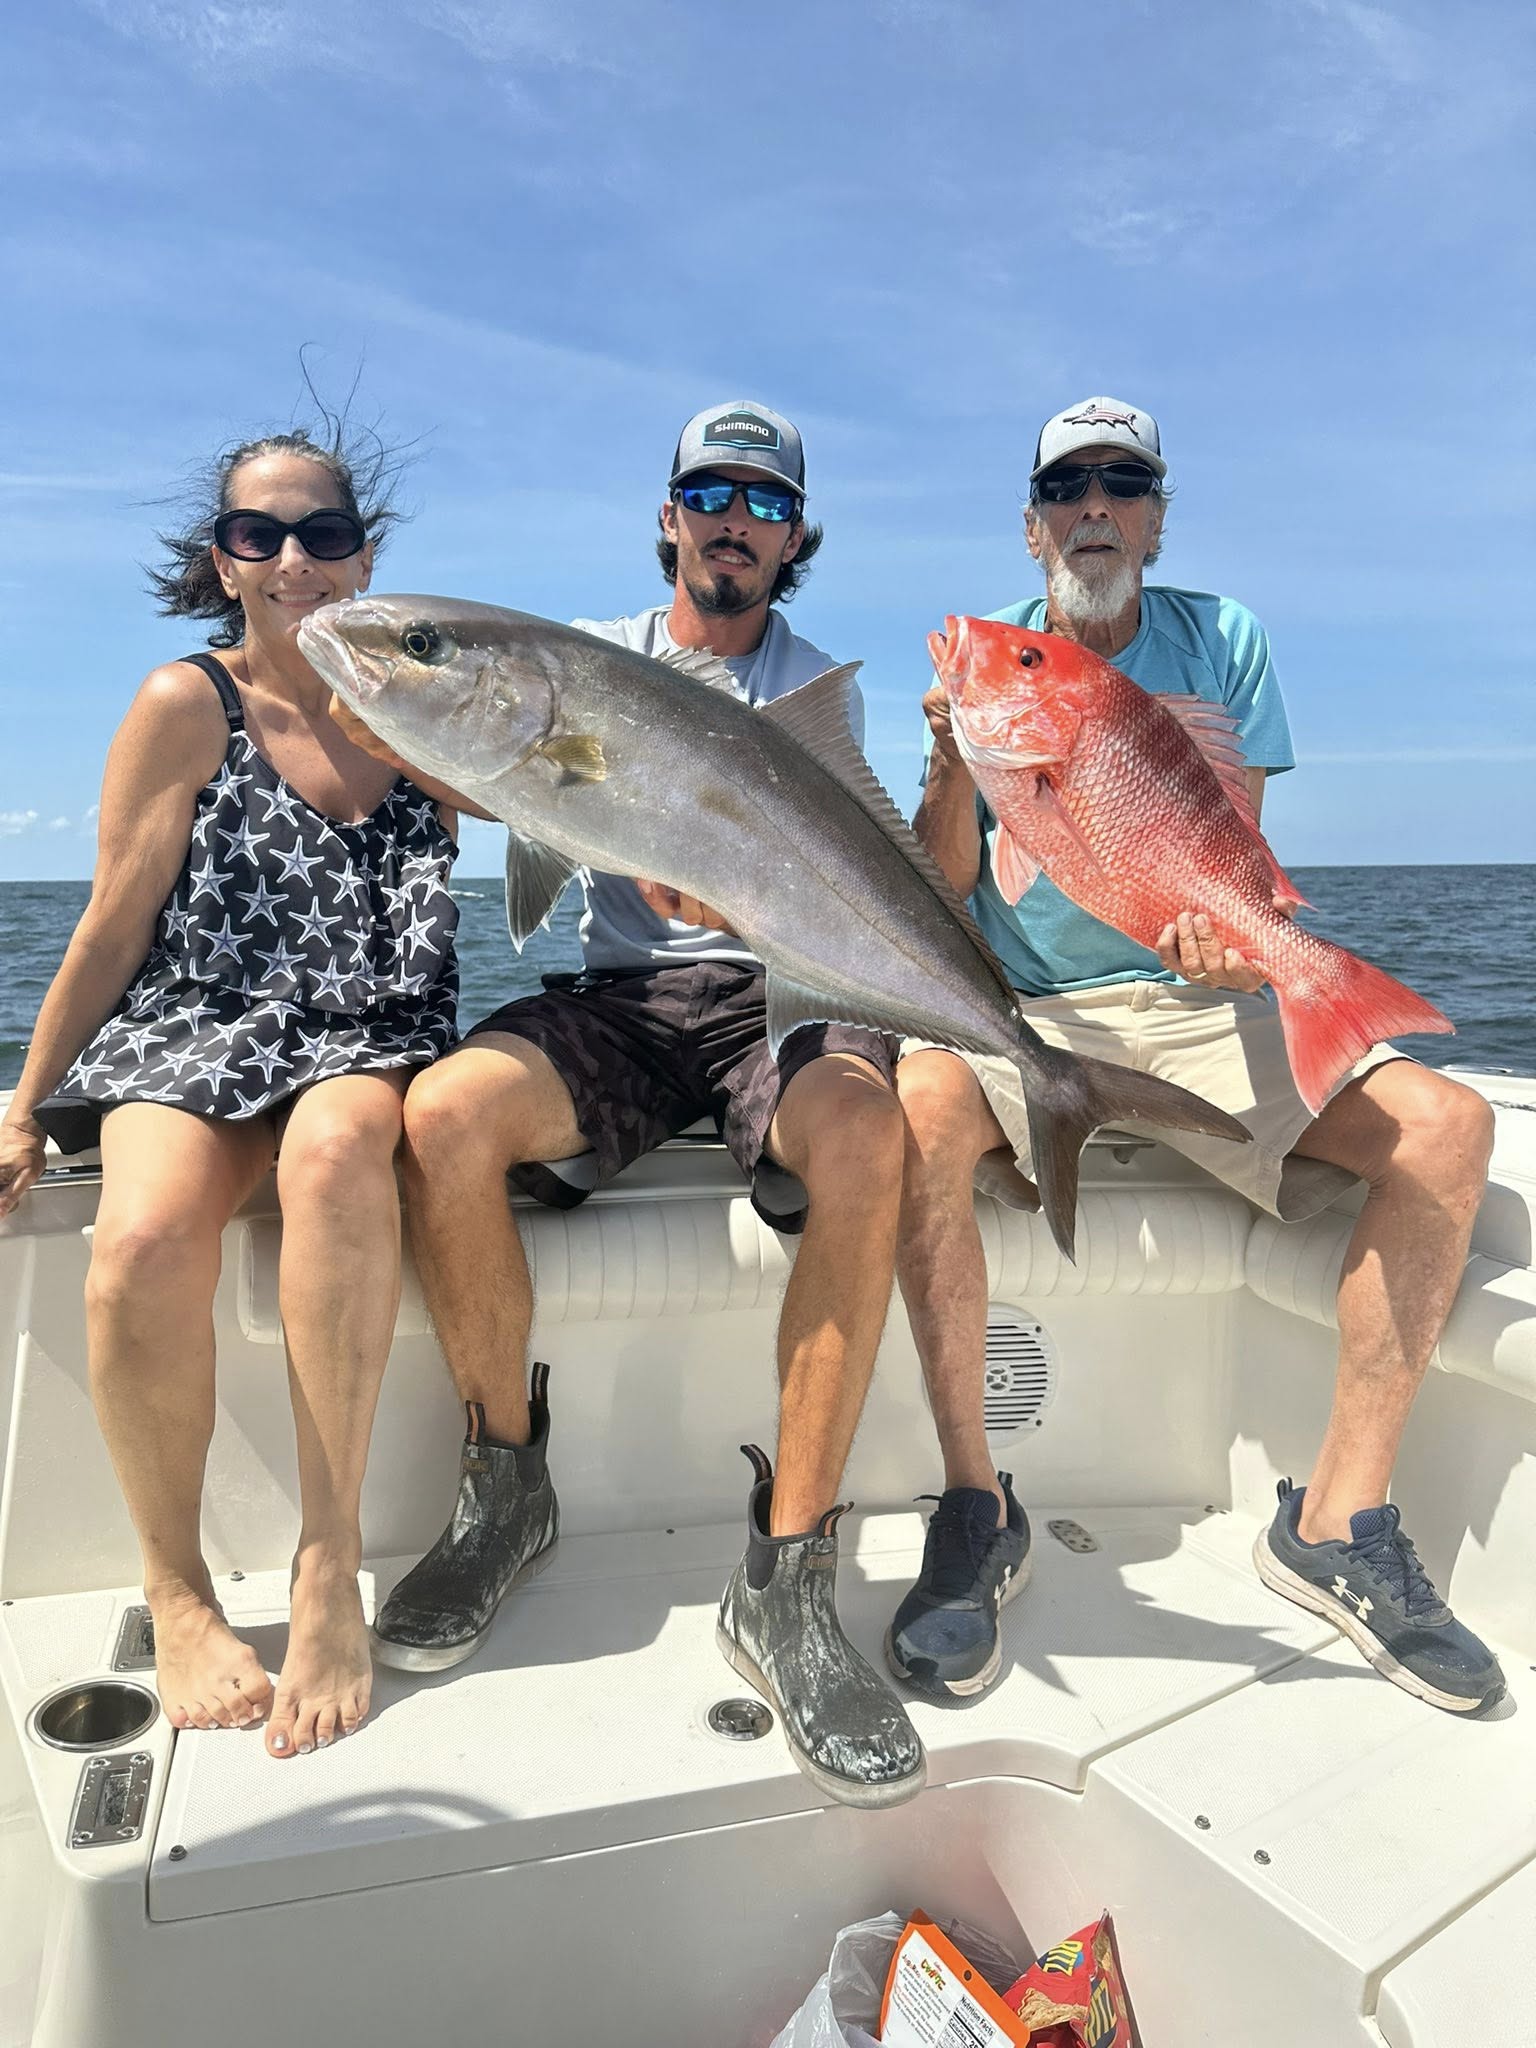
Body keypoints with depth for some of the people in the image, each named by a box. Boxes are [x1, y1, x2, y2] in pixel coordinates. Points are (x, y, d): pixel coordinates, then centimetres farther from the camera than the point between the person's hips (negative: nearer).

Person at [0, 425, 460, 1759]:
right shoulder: (188, 707, 1)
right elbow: (115, 926, 3)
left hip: (366, 1040, 1)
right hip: (191, 1034, -1)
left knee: (334, 1152, -36)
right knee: (145, 1238, -32)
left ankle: (331, 1559, -27)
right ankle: (176, 1587, -9)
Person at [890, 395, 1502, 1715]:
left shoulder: (1223, 641, 6)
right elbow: (943, 891, -3)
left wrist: (1237, 945, -22)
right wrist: (953, 760, -20)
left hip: (1193, 1005, 2)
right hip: (1019, 1012, -1)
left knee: (1446, 1123, -19)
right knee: (918, 1104, -35)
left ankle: (1338, 1521, -9)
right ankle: (976, 1508, -20)